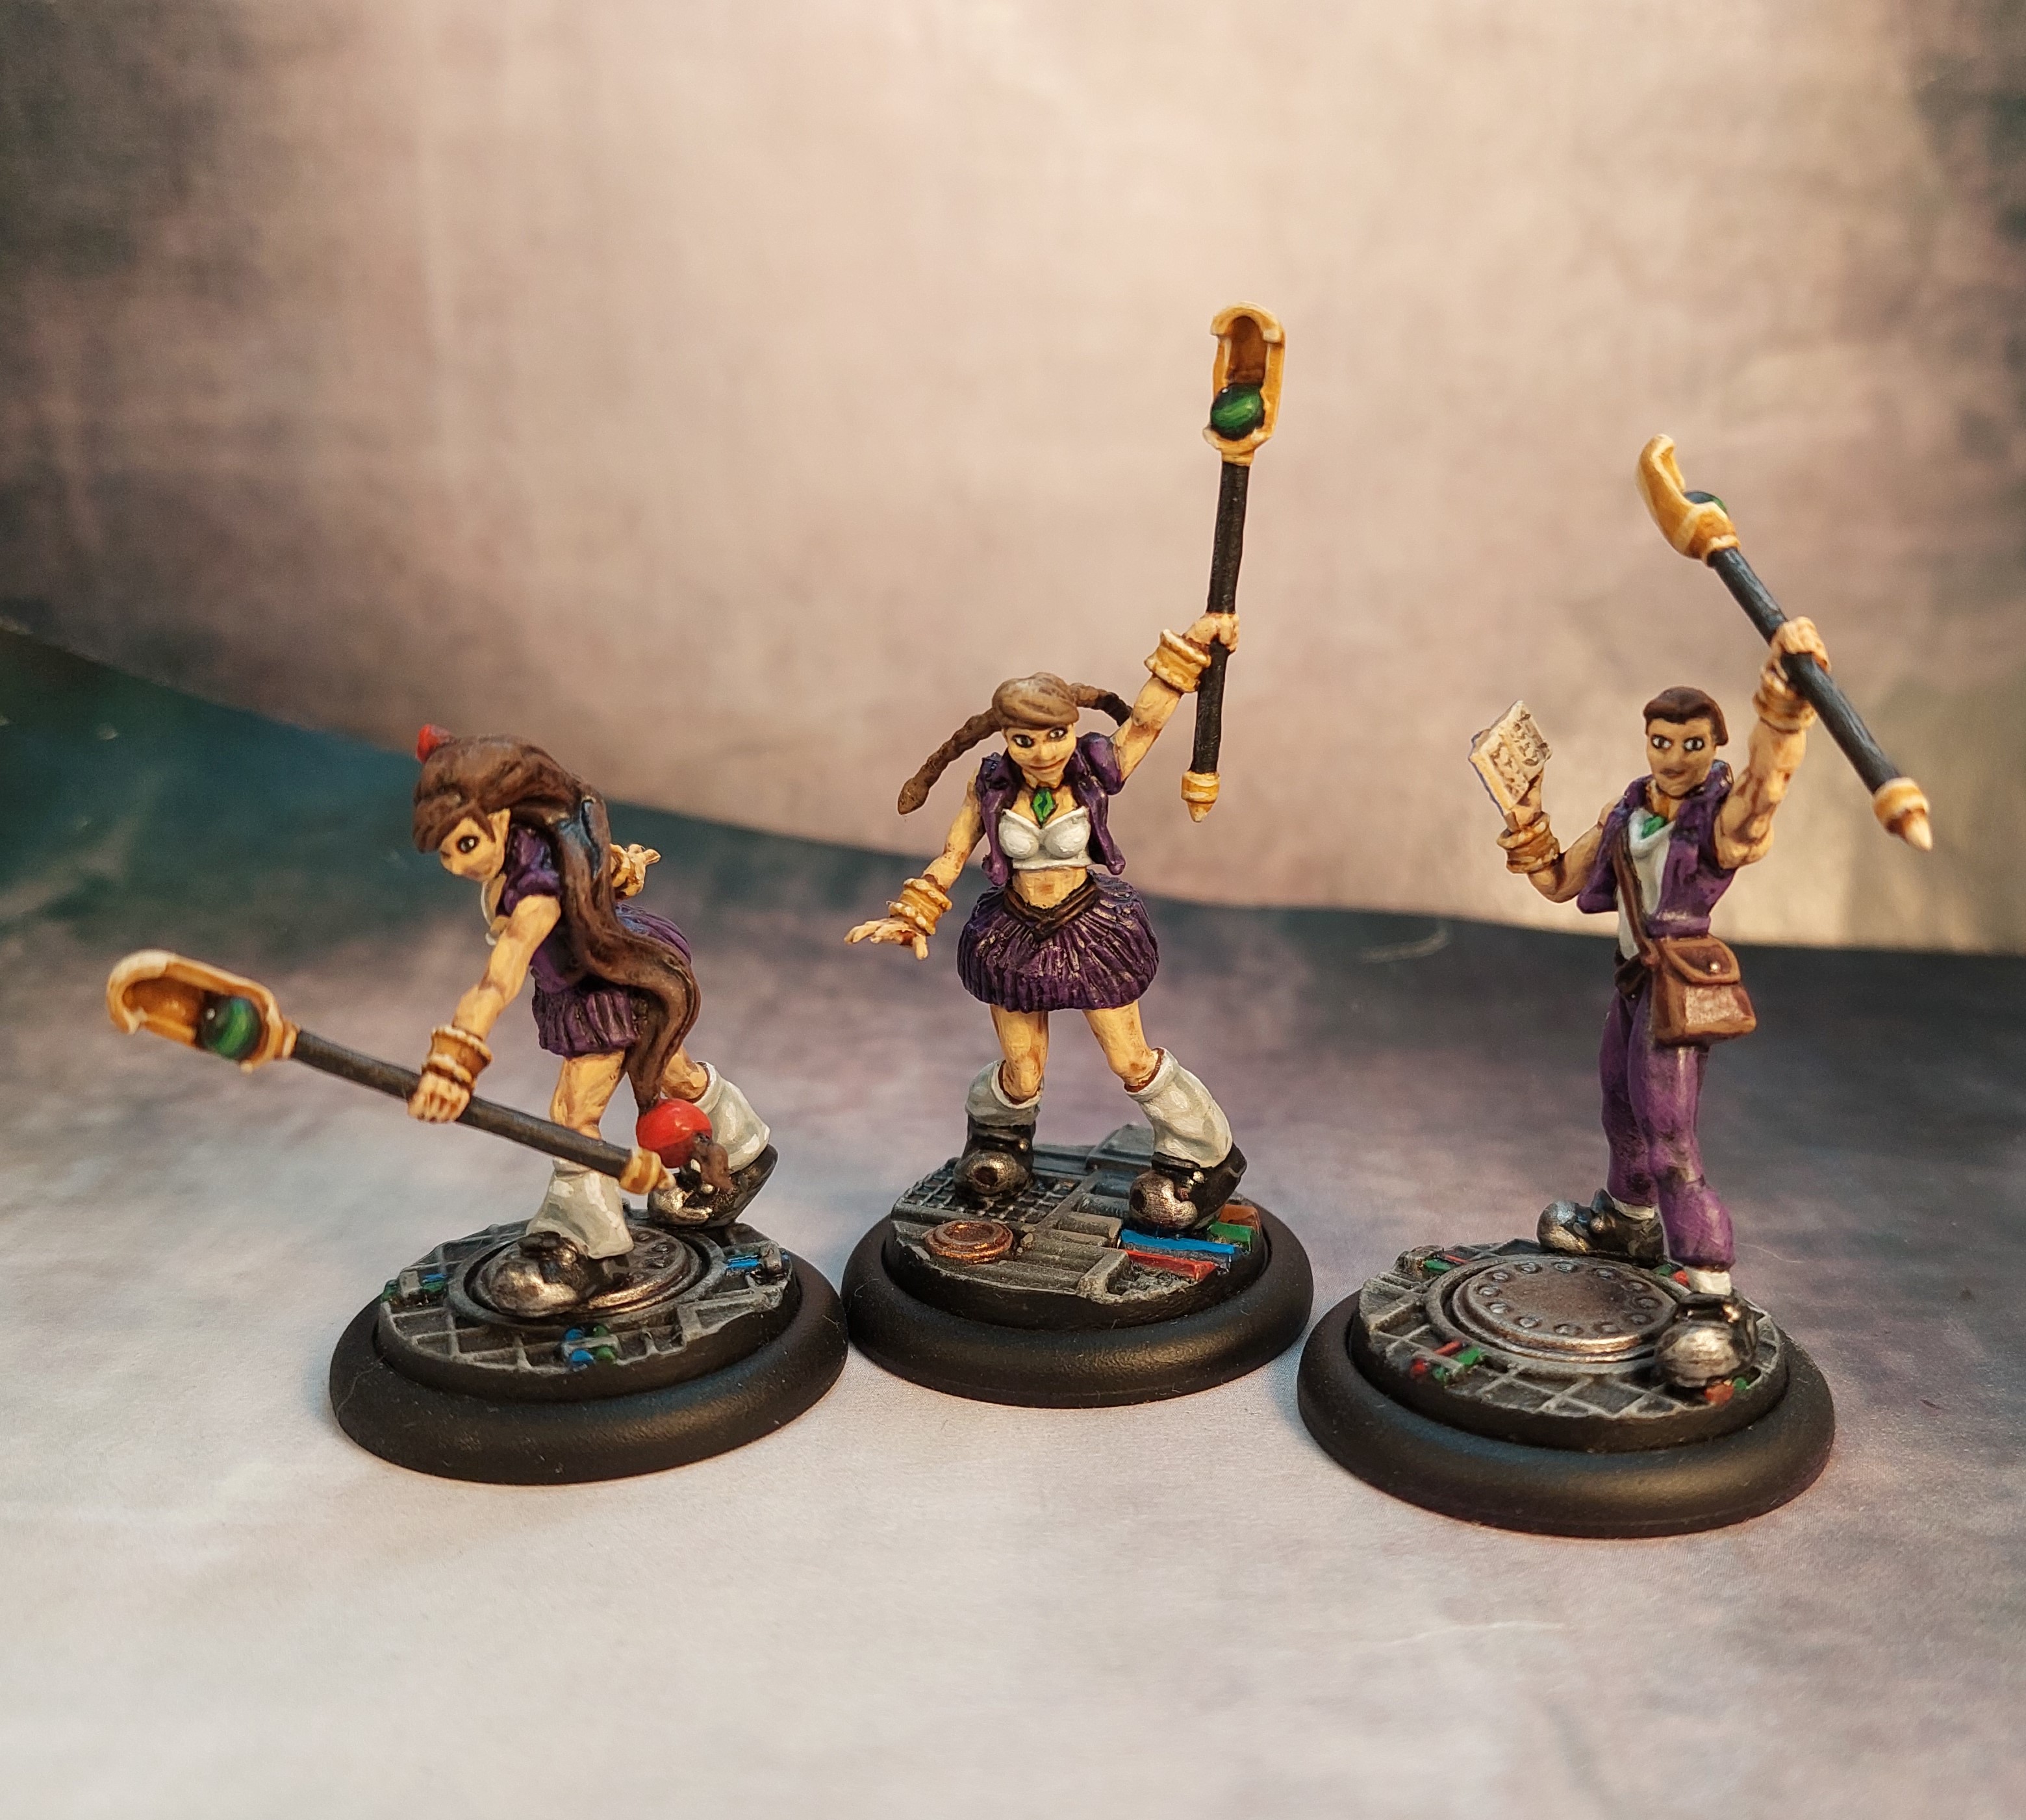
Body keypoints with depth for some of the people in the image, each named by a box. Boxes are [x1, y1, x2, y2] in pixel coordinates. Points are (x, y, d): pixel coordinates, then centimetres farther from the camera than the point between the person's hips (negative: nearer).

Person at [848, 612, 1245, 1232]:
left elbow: (1149, 714, -21)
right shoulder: (990, 786, -11)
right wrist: (911, 916, -5)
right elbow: (952, 856, -2)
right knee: (1022, 1074, 10)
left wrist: (1191, 643, -29)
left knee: (1131, 1062, 4)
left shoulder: (1096, 772, -17)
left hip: (1090, 928, -1)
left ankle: (1205, 1155, 27)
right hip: (1015, 934, 2)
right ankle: (998, 1133, 46)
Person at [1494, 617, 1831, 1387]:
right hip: (1634, 979, 8)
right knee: (1623, 1112, 26)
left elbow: (1765, 775, -41)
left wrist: (1783, 697, -59)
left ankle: (1716, 1305, -13)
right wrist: (1523, 812, -5)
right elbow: (1559, 881, 10)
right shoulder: (1629, 807, 4)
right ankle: (1629, 1222, 52)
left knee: (1668, 1144, -15)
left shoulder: (1725, 811, -17)